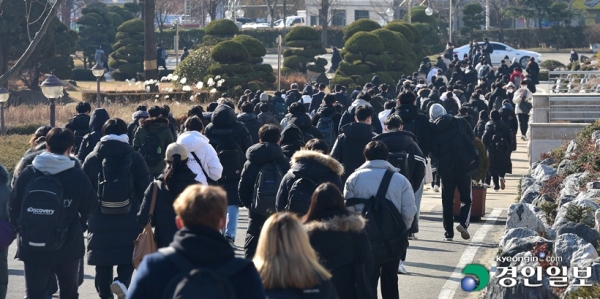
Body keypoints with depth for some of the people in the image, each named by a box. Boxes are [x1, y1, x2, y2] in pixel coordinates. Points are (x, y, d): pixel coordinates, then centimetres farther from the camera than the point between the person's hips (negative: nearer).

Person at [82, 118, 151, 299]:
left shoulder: (92, 159, 2)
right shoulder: (134, 157, -2)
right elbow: (145, 189, -2)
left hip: (100, 220, 1)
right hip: (130, 220, -1)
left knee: (103, 259, 10)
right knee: (128, 255, 9)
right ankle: (123, 280, -15)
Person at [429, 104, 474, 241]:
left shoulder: (433, 130, -3)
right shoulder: (461, 123, -3)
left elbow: (434, 153, 1)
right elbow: (472, 139, 6)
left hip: (445, 168, 0)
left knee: (447, 201, 11)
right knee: (466, 199, 10)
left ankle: (449, 232, 7)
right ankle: (463, 223, -13)